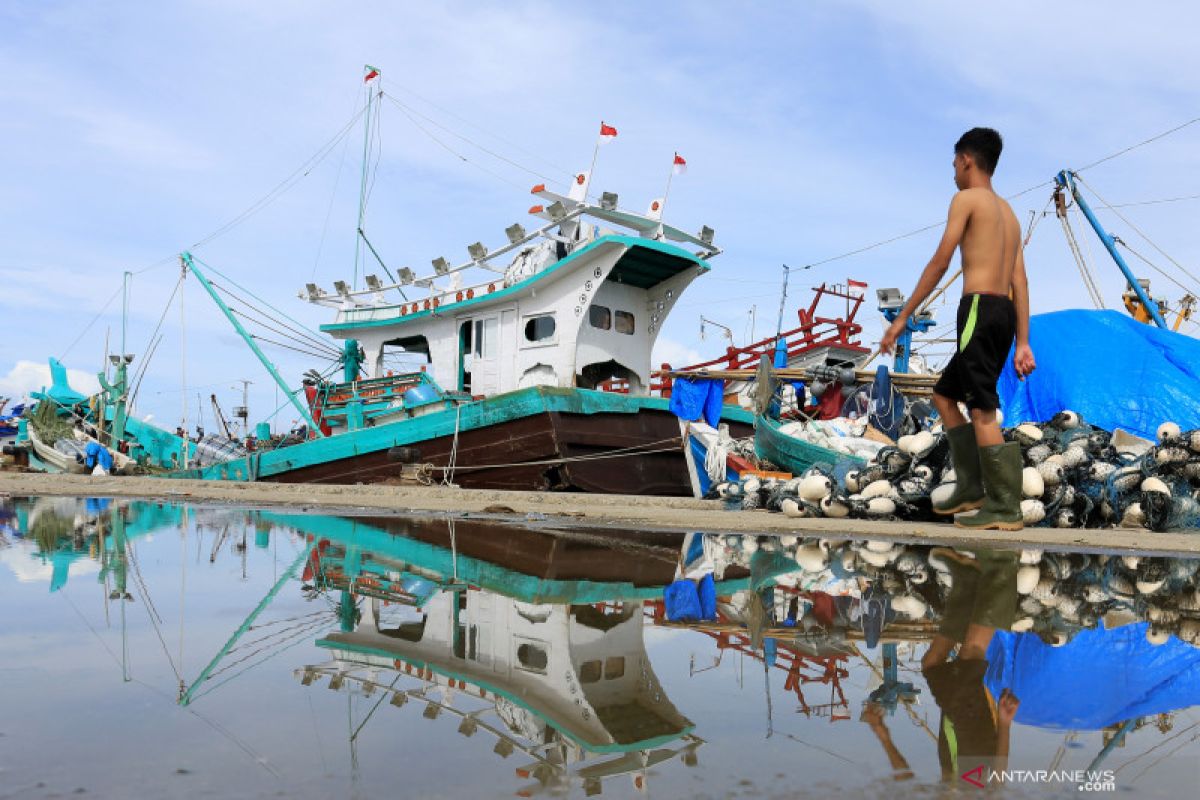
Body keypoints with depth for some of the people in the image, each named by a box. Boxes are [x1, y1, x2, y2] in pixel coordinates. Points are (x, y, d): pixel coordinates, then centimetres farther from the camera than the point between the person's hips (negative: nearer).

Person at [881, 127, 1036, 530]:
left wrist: (903, 317, -6)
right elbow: (1020, 282, 15)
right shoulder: (1009, 213, 23)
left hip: (979, 309, -9)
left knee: (982, 409, -9)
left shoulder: (967, 198, 0)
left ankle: (1005, 508, -9)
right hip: (1005, 314, 9)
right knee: (945, 394, 17)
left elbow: (940, 262, -8)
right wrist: (1023, 343, 12)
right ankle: (971, 487, 14)